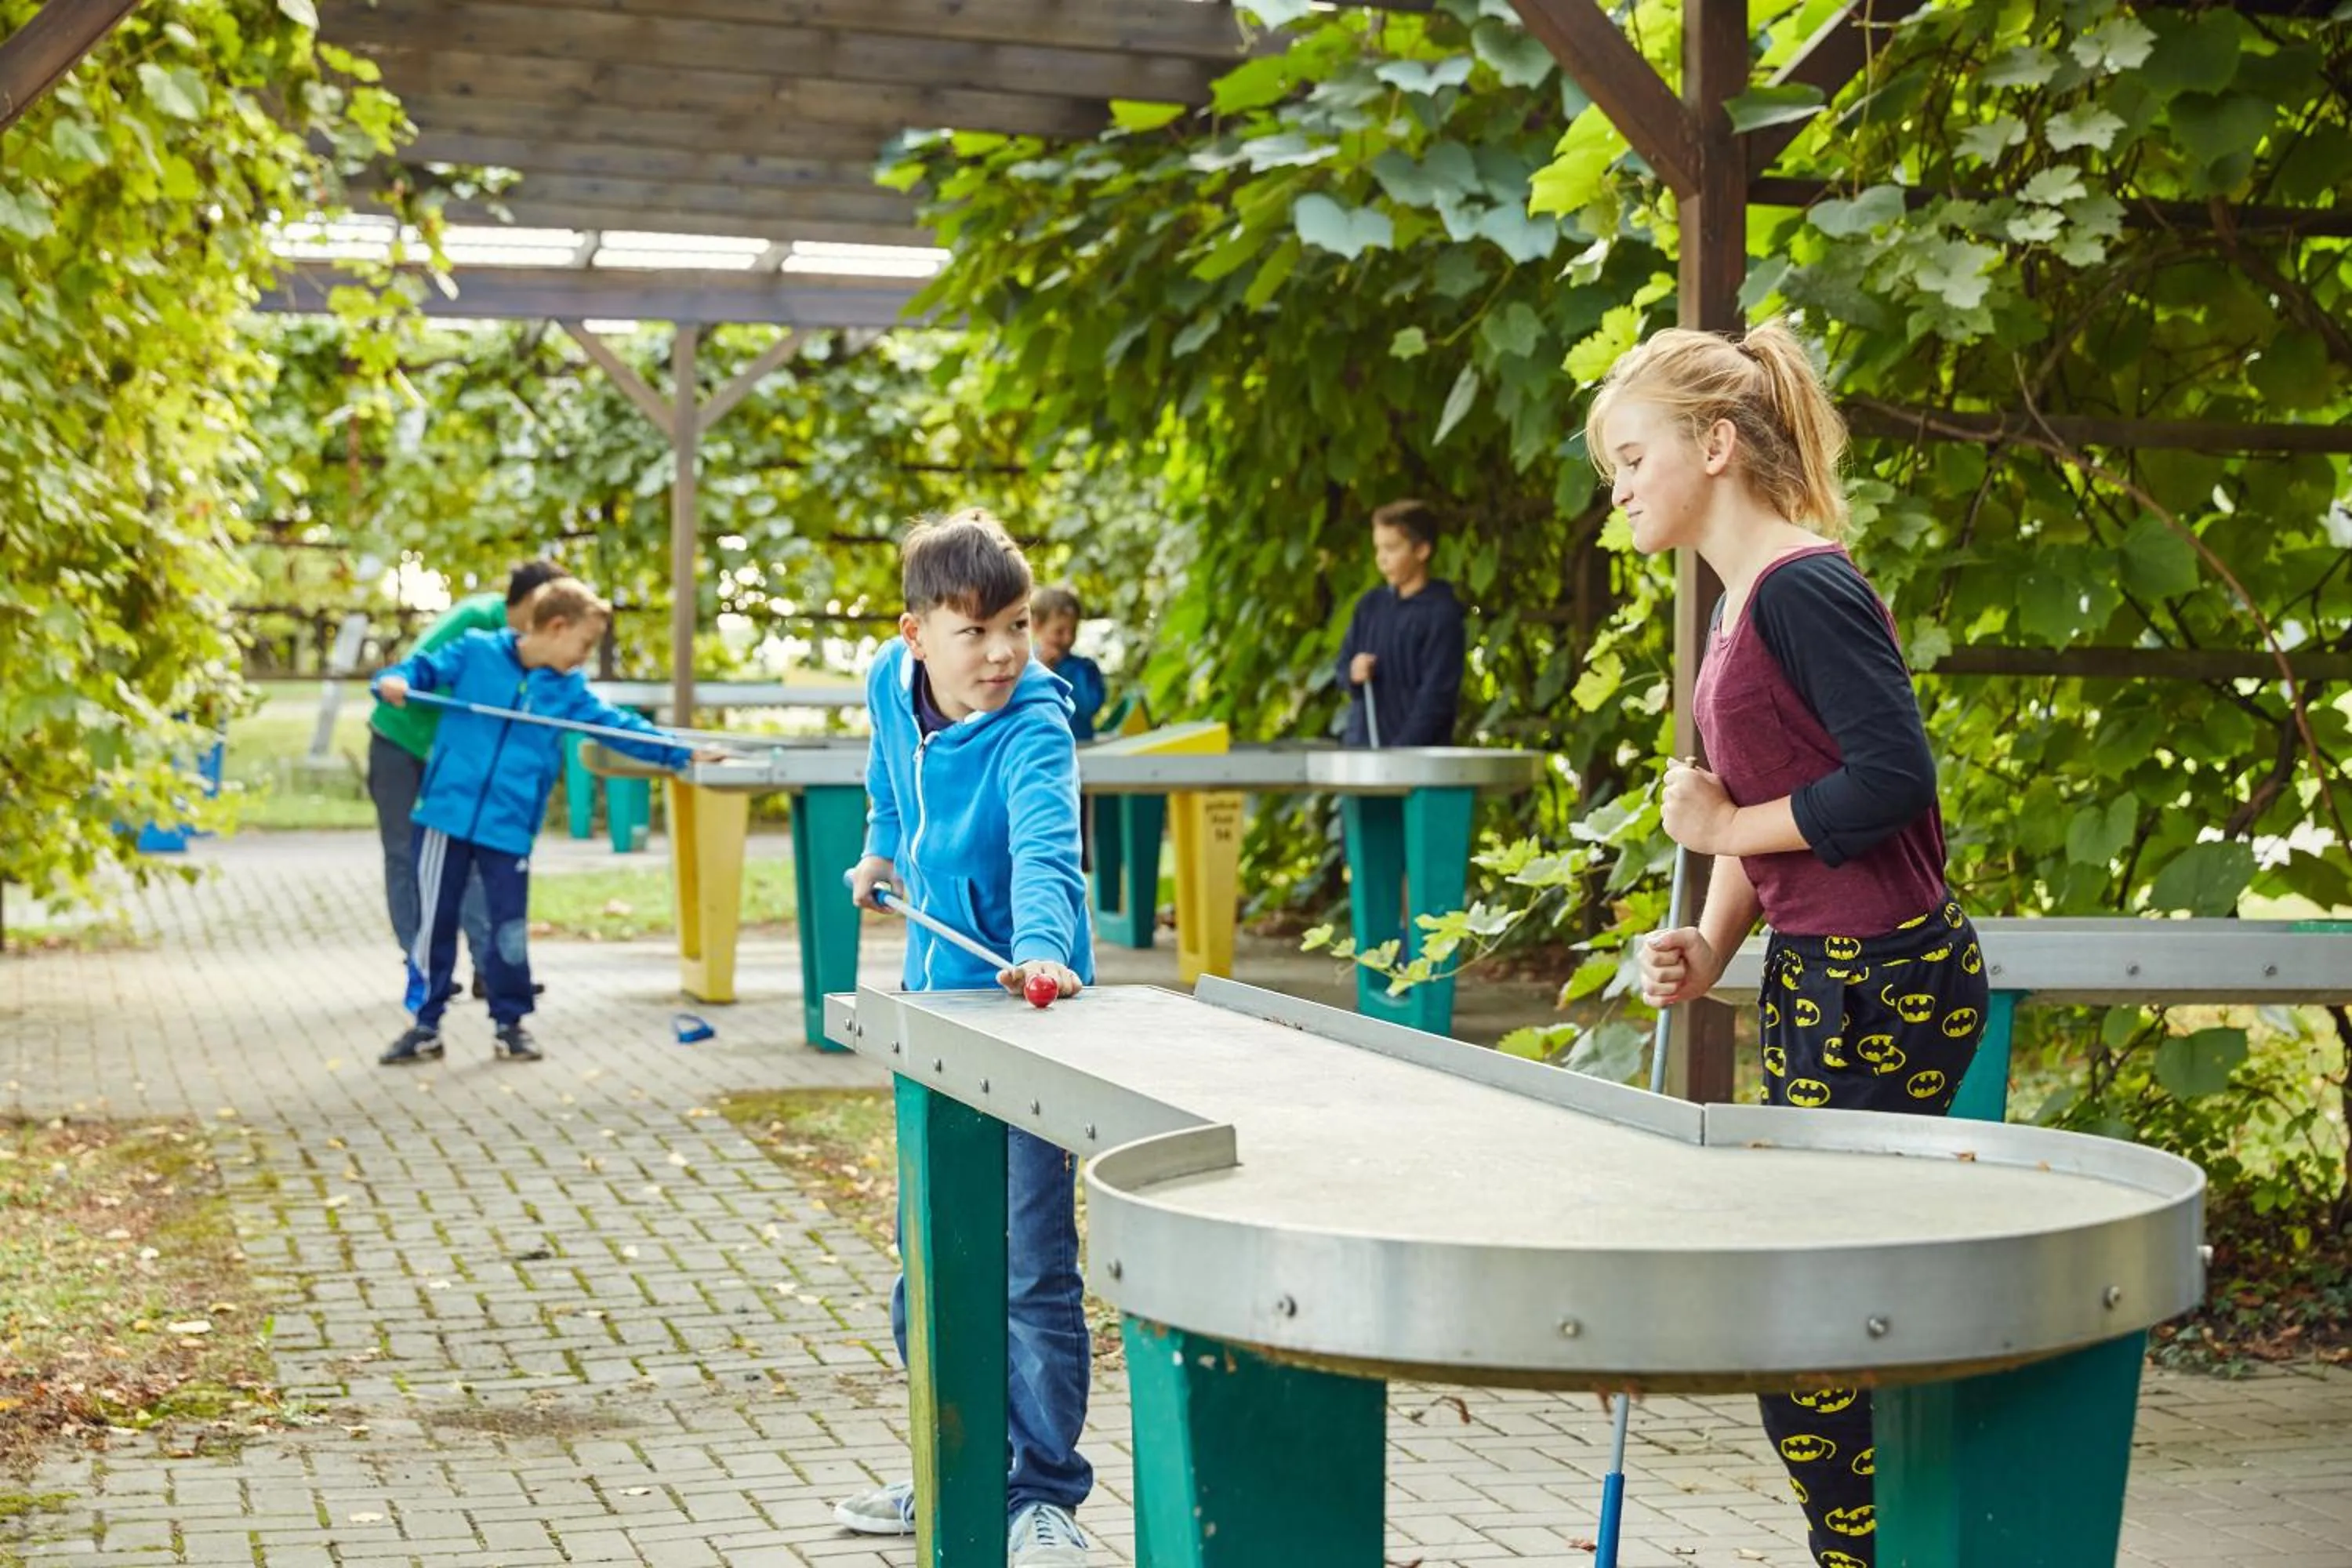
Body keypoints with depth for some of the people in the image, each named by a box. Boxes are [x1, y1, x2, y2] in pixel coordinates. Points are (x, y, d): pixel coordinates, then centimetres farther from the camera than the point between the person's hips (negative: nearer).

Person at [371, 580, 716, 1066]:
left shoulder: (568, 690, 7)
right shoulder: (476, 651, -2)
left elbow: (618, 726, 8)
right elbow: (425, 667, 3)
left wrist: (682, 754, 5)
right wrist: (396, 680, -19)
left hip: (509, 827, 2)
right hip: (447, 812, -2)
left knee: (509, 930, 3)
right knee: (434, 922, 5)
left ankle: (511, 1022, 20)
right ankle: (426, 1025, 16)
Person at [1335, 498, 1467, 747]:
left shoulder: (1442, 614, -9)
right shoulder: (1371, 605, 9)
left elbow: (1437, 696, -12)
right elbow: (1343, 665, 16)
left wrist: (1400, 751, -17)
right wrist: (1353, 675, -8)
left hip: (1416, 757, -6)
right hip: (1359, 746, 6)